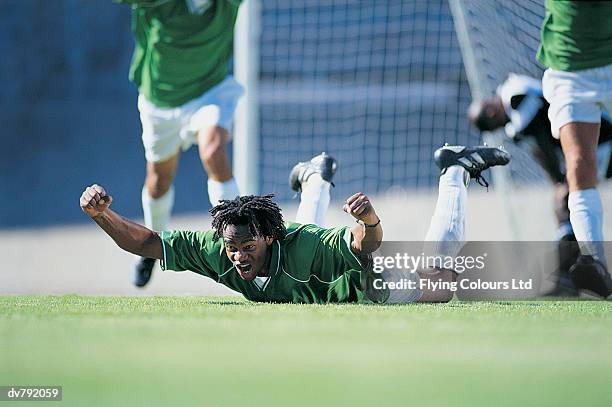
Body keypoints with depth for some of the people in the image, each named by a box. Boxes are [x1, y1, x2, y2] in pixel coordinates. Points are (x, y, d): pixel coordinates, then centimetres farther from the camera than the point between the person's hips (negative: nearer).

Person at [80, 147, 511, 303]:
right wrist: (101, 214, -54)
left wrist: (370, 220, -76)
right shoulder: (215, 250, -37)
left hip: (368, 281, -5)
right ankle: (317, 178, 65)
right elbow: (145, 242, -37)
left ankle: (455, 171, 34)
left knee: (443, 281, 18)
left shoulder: (300, 247, -47)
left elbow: (367, 244, -53)